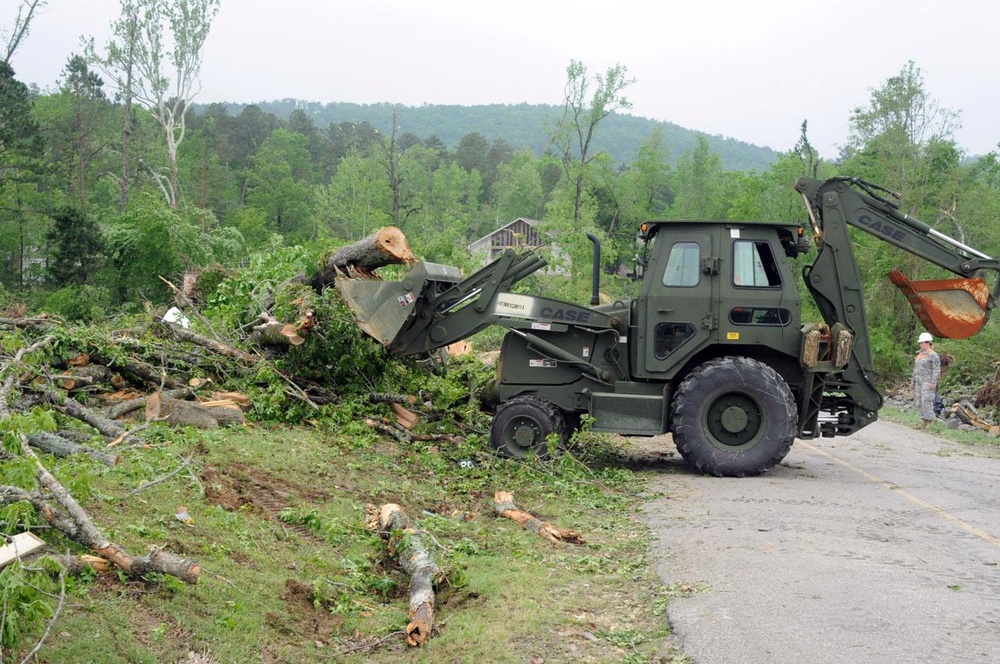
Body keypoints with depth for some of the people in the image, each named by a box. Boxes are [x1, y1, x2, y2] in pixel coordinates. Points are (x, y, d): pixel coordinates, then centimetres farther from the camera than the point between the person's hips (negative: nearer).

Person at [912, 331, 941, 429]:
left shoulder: (933, 355, -10)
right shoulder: (920, 354, 15)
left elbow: (937, 369, -14)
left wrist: (933, 382, -20)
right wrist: (914, 380, 19)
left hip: (928, 382, -8)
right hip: (919, 381, 8)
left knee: (926, 400, -12)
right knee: (919, 401, 6)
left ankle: (929, 421, -7)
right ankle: (924, 419, 12)